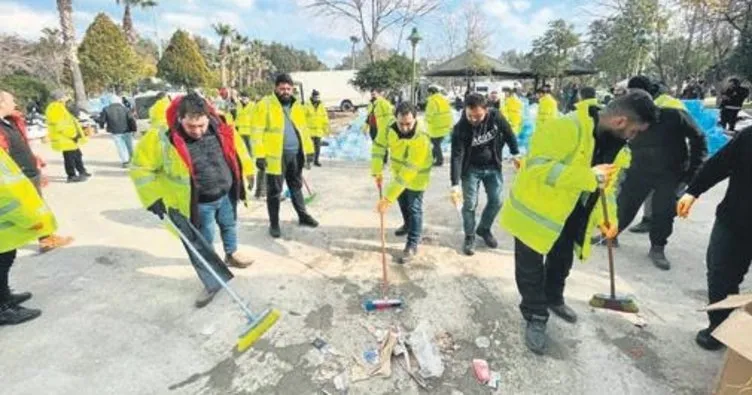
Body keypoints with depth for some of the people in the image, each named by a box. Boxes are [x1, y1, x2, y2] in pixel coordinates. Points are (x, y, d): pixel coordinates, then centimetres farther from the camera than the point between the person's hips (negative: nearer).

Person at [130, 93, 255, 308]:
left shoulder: (221, 129, -15)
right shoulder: (162, 139, -25)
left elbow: (237, 149, 4)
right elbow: (141, 167, -14)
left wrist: (247, 172, 13)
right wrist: (153, 198, -19)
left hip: (226, 195, 4)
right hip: (197, 204, -4)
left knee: (229, 225, 27)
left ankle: (231, 254, 55)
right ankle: (212, 284, 24)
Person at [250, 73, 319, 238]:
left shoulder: (296, 106, 12)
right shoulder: (265, 105, -7)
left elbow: (303, 128, 17)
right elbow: (257, 131, -11)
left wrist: (309, 149, 12)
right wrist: (259, 155, -17)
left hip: (296, 154, 6)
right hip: (276, 156, -5)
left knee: (296, 186, 19)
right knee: (274, 191, 4)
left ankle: (303, 216, 33)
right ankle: (274, 224, 17)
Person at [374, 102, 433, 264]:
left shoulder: (421, 138, -38)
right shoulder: (391, 126, -22)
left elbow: (409, 170, -40)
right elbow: (379, 146, -5)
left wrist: (388, 198, -42)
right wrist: (377, 172, -11)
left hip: (416, 176, -6)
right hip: (398, 171, 7)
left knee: (414, 208, 0)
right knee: (401, 201, 25)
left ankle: (412, 245, 16)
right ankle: (407, 224, 52)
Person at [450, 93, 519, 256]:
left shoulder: (496, 116, -18)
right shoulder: (460, 128, -25)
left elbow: (509, 134, 0)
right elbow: (456, 156, -28)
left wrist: (516, 154, 5)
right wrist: (455, 184, -34)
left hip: (493, 167, 3)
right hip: (471, 169, -3)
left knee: (496, 201, 8)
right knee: (470, 204, -1)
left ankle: (484, 229, 32)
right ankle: (469, 236, 20)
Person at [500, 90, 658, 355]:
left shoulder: (616, 144, 0)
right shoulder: (568, 127, -28)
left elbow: (607, 184, 10)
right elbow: (537, 166, -36)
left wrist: (607, 217, -4)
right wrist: (588, 177, -37)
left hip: (570, 216, 8)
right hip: (535, 210, -8)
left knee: (562, 261, 24)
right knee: (531, 268, 3)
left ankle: (554, 299, 49)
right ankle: (536, 317, 22)